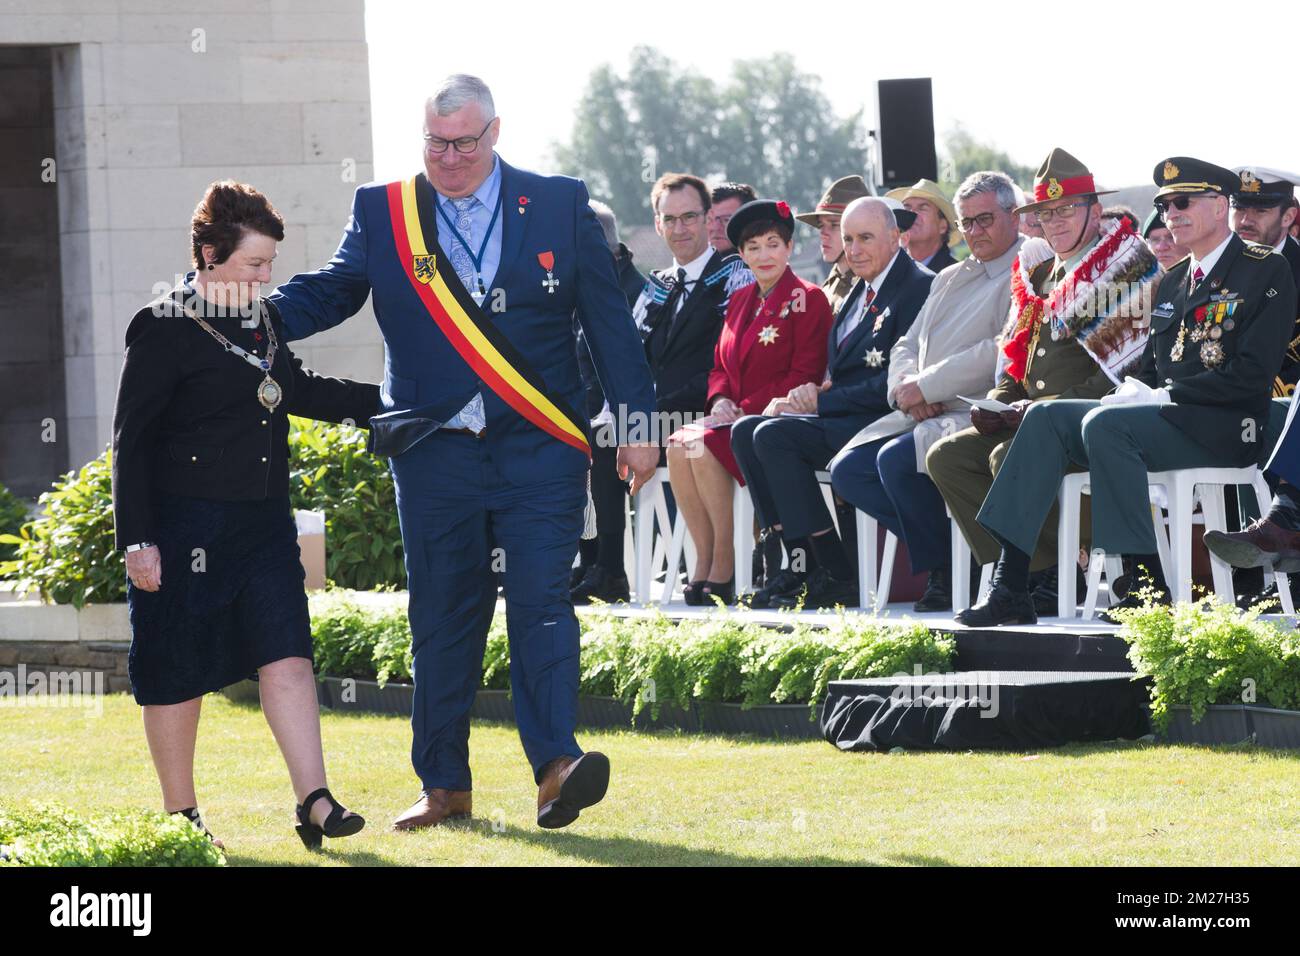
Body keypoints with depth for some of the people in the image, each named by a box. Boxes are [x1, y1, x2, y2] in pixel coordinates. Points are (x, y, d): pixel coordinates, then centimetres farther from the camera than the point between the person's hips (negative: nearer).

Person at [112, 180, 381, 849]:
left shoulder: (264, 321, 11)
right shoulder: (166, 331, -10)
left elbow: (298, 392, 29)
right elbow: (132, 439, -10)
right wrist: (137, 539, -15)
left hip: (263, 524, 6)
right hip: (187, 529, -6)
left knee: (288, 659, -6)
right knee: (178, 677, 4)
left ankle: (314, 801, -9)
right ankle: (179, 815, 15)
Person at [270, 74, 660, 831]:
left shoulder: (560, 205, 5)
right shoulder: (383, 213, 7)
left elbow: (609, 320, 6)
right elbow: (330, 292, 4)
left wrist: (636, 423, 4)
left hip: (540, 451, -1)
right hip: (434, 450, 2)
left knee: (541, 600, -12)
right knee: (443, 617, 6)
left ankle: (556, 766, -19)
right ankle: (445, 787, 12)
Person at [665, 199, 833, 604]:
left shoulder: (808, 300, -4)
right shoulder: (740, 301, 19)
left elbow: (804, 376, -11)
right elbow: (720, 365, 21)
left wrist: (745, 409, -16)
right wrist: (721, 401, -2)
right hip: (734, 418, 7)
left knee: (705, 447, -31)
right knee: (679, 446, -24)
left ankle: (725, 568, -22)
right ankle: (703, 562, -20)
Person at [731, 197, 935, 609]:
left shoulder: (919, 287, -11)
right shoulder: (862, 290, 20)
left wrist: (821, 401, -14)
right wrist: (809, 394, -3)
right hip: (844, 418, 9)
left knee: (775, 435, -24)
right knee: (745, 432, -6)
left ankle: (835, 577, -21)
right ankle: (800, 563, -10)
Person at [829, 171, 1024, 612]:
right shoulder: (950, 279, 24)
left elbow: (1002, 352, -18)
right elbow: (907, 345, 22)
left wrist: (926, 386, -15)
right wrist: (908, 385, -3)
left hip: (977, 412, -9)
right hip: (922, 412, 9)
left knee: (896, 458, -30)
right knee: (847, 469, -6)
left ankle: (943, 571, -13)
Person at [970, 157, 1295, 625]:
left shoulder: (1267, 271, -4)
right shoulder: (1172, 281, 22)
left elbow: (1252, 375, -14)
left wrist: (1162, 395, -15)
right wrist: (1133, 391, -2)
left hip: (1223, 428, -8)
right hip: (1169, 416, 8)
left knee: (1103, 424, -32)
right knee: (1046, 417, -12)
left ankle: (1150, 587, -29)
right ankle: (1009, 586, -21)